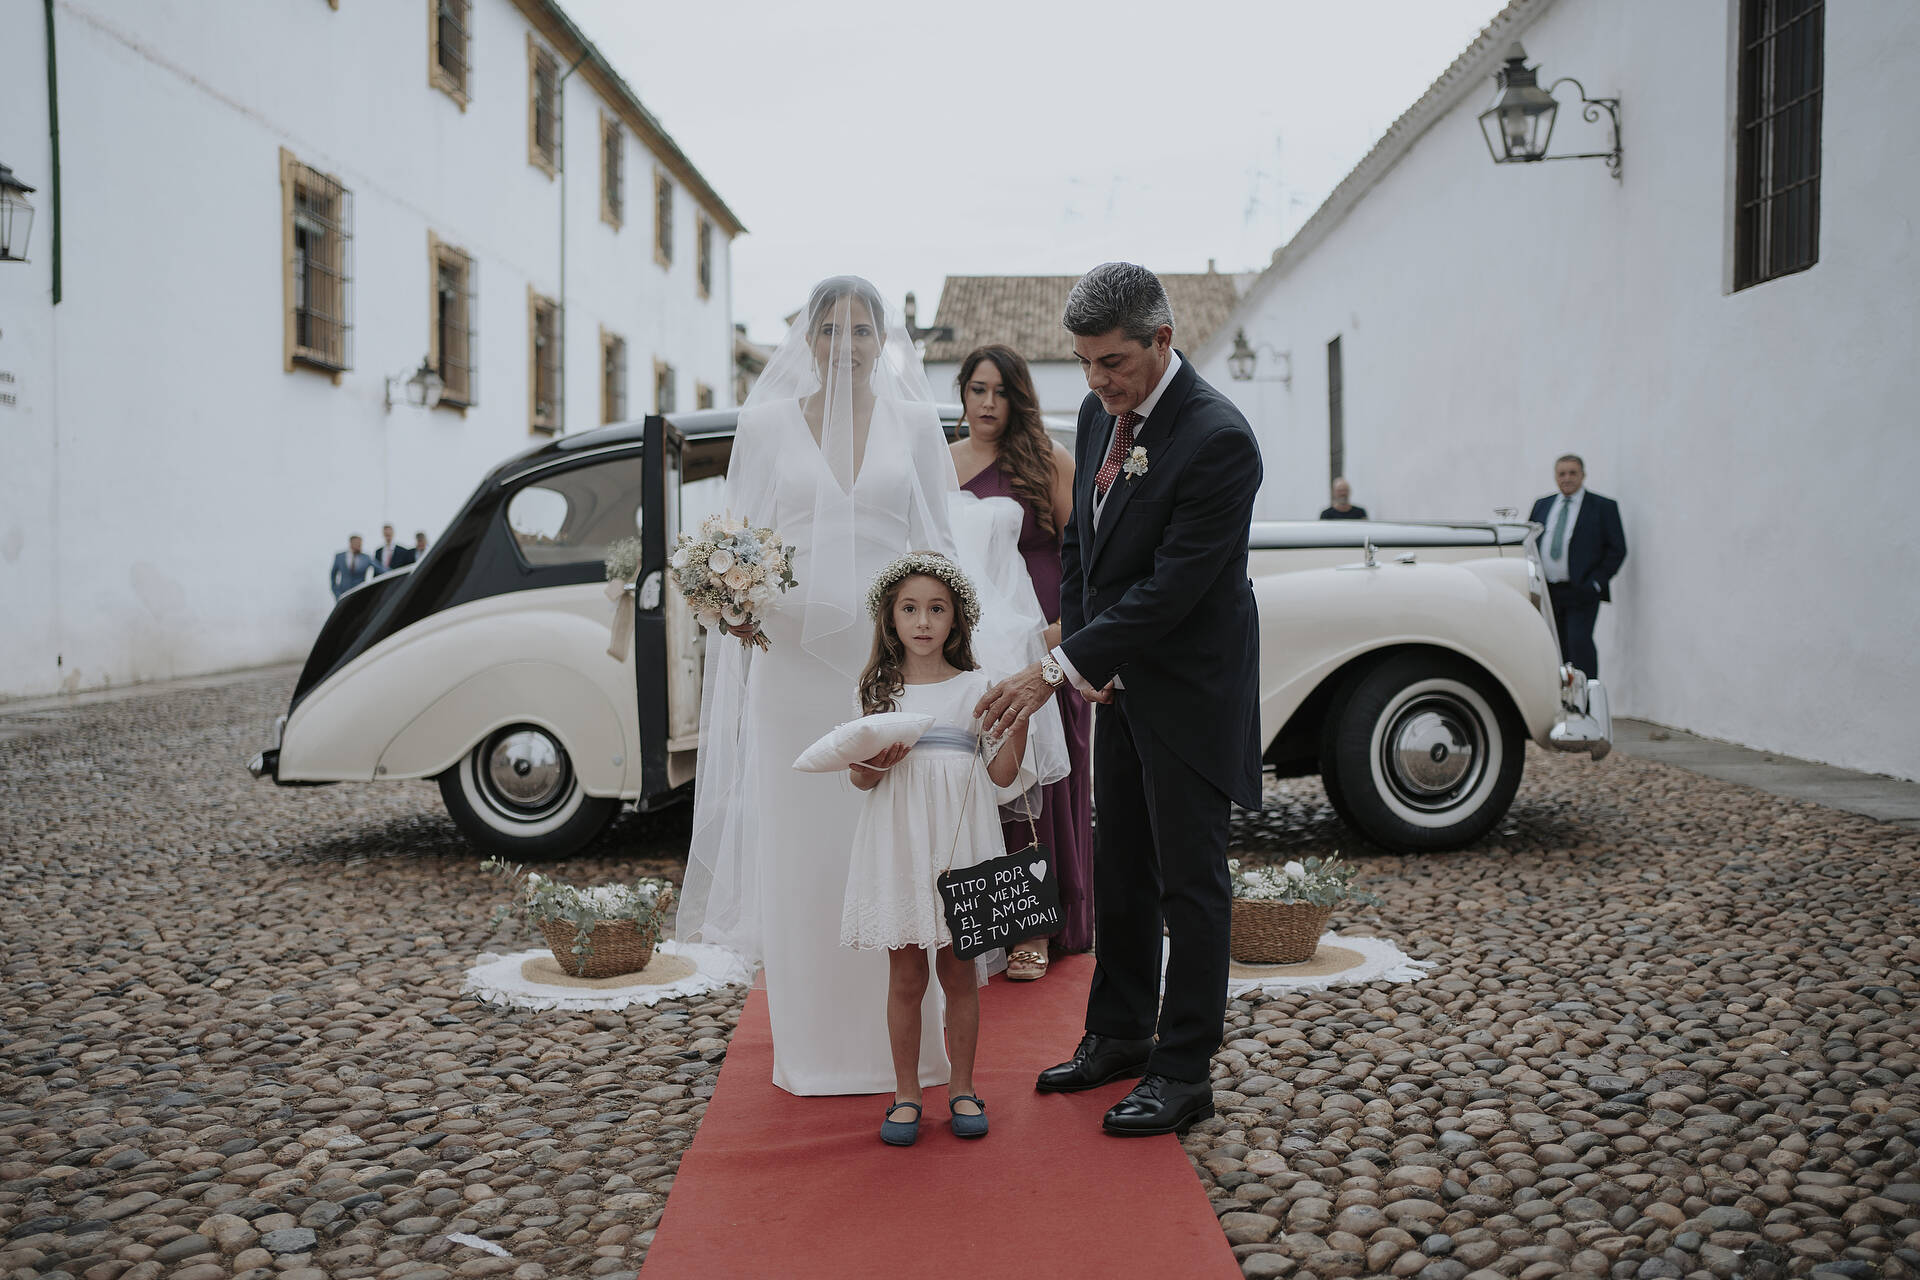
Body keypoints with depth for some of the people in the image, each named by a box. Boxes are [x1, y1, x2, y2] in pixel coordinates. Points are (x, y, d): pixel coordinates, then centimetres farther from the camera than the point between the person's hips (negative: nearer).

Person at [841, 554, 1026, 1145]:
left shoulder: (976, 687, 5)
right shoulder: (878, 689, 6)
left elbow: (1001, 774, 2)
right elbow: (859, 778, 7)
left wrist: (1021, 719, -11)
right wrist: (875, 764, -14)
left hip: (959, 843, 0)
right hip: (899, 845, 0)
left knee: (958, 971, 7)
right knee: (906, 975, 4)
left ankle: (961, 1087, 21)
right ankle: (906, 1093, 17)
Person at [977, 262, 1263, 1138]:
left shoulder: (1217, 439, -22)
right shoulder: (1099, 413, 4)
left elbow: (1172, 587, -25)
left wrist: (1059, 670, -25)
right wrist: (1082, 653, 0)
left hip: (1189, 691, -8)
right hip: (1118, 682, 8)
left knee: (1189, 882, 2)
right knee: (1118, 867, 16)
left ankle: (1184, 1072, 14)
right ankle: (1118, 1036, 30)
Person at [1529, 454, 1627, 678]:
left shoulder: (1603, 507, 2)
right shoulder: (1542, 506, 15)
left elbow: (1617, 549, -2)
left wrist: (1594, 583, -11)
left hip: (1581, 593, -4)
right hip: (1546, 592, 4)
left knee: (1579, 641, -16)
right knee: (1557, 648, 6)